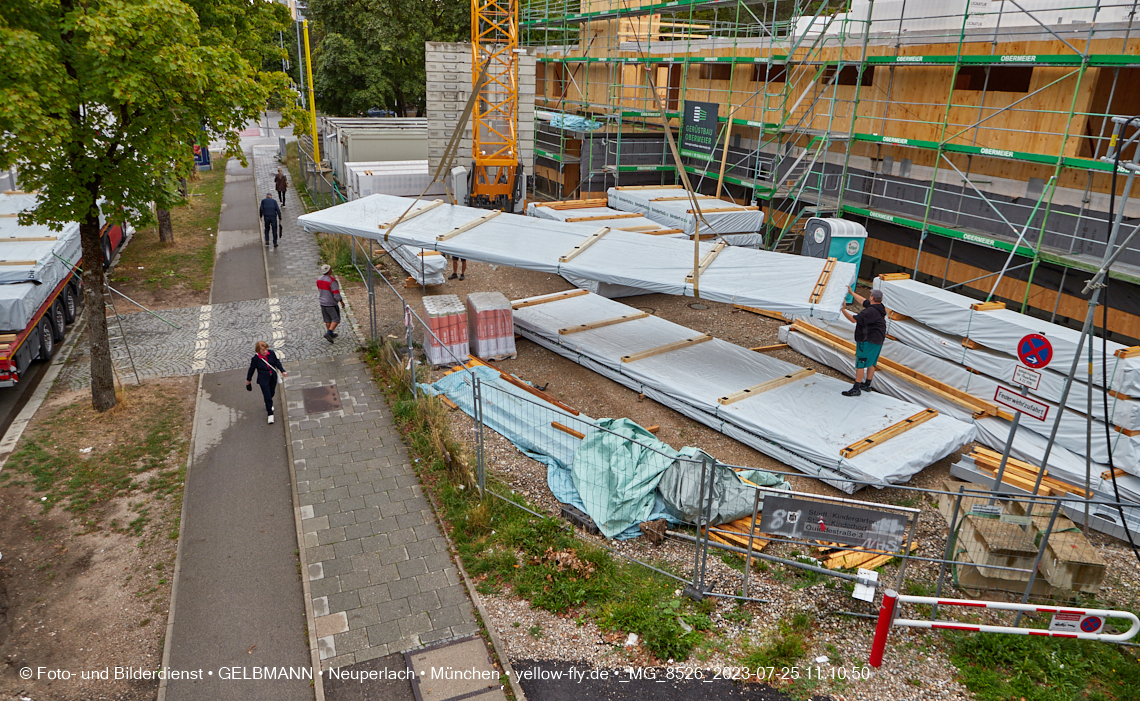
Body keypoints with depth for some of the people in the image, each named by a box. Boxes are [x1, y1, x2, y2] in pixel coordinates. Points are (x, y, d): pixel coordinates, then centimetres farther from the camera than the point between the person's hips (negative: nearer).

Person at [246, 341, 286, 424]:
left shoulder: (271, 353, -12)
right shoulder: (255, 359, -20)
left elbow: (277, 362, 5)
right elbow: (252, 369, -5)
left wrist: (282, 371, -3)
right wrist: (248, 380, 7)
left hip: (273, 378, 4)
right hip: (263, 380, -4)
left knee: (271, 393, 22)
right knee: (267, 396, -4)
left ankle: (269, 405, 54)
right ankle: (270, 414, 10)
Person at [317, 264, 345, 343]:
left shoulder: (319, 279, 0)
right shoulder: (332, 281, -23)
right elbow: (336, 294, -22)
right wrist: (341, 301, -8)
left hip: (322, 303, 7)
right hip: (331, 304, -7)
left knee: (327, 320, 18)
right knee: (336, 319, 4)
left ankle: (330, 334, 29)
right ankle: (329, 333, -9)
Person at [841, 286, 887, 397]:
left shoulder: (870, 311, -22)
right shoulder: (879, 308, 10)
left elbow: (854, 319, -25)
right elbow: (863, 301, 24)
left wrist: (843, 310, -15)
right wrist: (852, 293, 31)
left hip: (868, 341, -11)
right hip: (878, 341, 11)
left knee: (860, 364, -9)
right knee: (871, 363, 19)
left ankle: (856, 389, -10)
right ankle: (867, 385, 30)